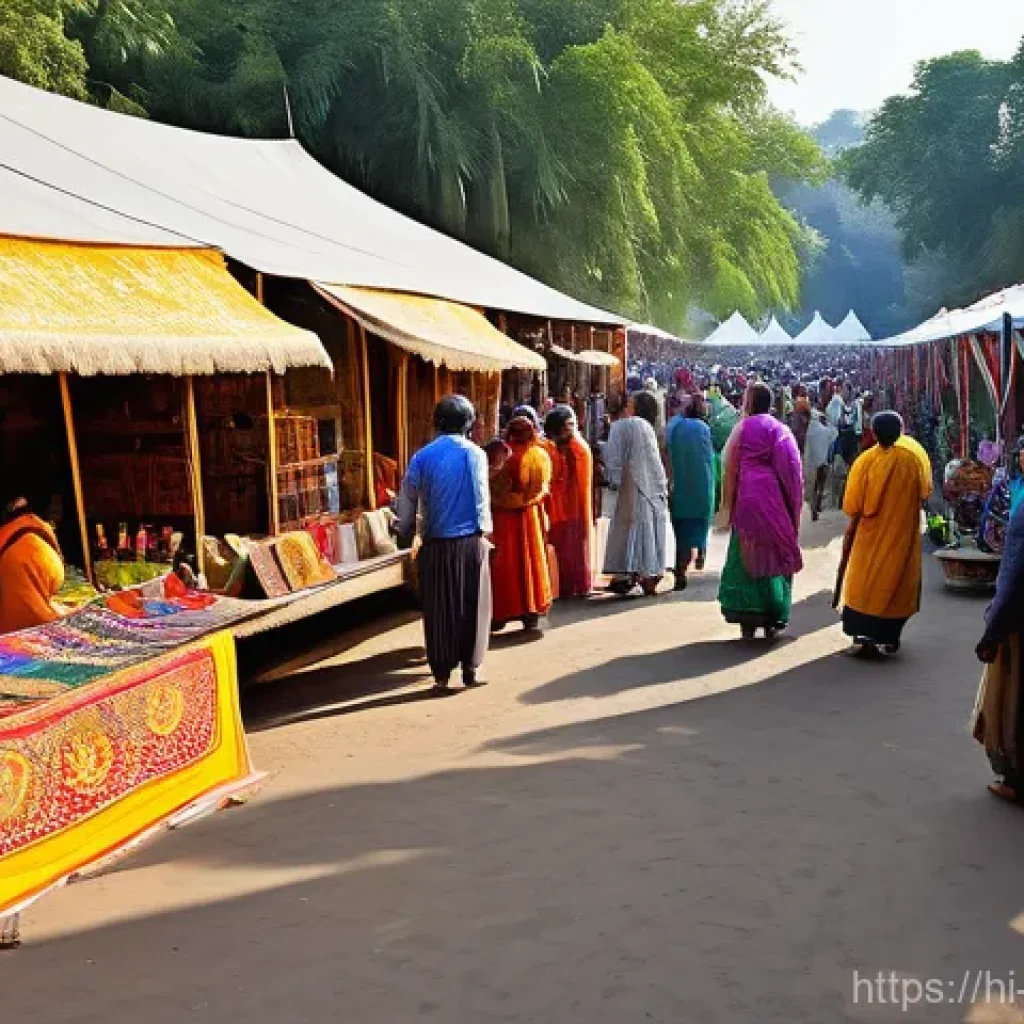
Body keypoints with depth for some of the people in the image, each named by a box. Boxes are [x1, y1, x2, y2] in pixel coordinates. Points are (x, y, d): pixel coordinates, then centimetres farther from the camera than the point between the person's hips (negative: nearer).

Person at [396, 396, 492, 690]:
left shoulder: (422, 457, 2)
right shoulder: (474, 453, -2)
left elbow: (408, 500, 5)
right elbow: (481, 497, 2)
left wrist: (406, 534, 15)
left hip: (435, 544, 1)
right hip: (470, 540, -1)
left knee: (438, 608, 8)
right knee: (471, 605, 8)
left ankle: (441, 672, 11)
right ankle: (471, 668, 10)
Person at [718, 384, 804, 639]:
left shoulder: (742, 428, -1)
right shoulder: (782, 431, 4)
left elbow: (731, 468, -3)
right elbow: (793, 472, 0)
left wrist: (728, 503, 1)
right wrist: (792, 507, 6)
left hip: (748, 499, -2)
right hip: (775, 501, 2)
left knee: (746, 558, 4)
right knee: (775, 556, 9)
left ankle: (748, 622, 2)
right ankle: (773, 621, 11)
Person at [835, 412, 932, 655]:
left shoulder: (865, 460, -12)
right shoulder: (914, 457, -11)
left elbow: (854, 507, -7)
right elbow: (925, 492, 4)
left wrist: (850, 533, 7)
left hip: (870, 534, 0)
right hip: (903, 534, 0)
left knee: (865, 581, 10)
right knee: (896, 581, 11)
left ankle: (862, 633, -2)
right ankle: (889, 638, 14)